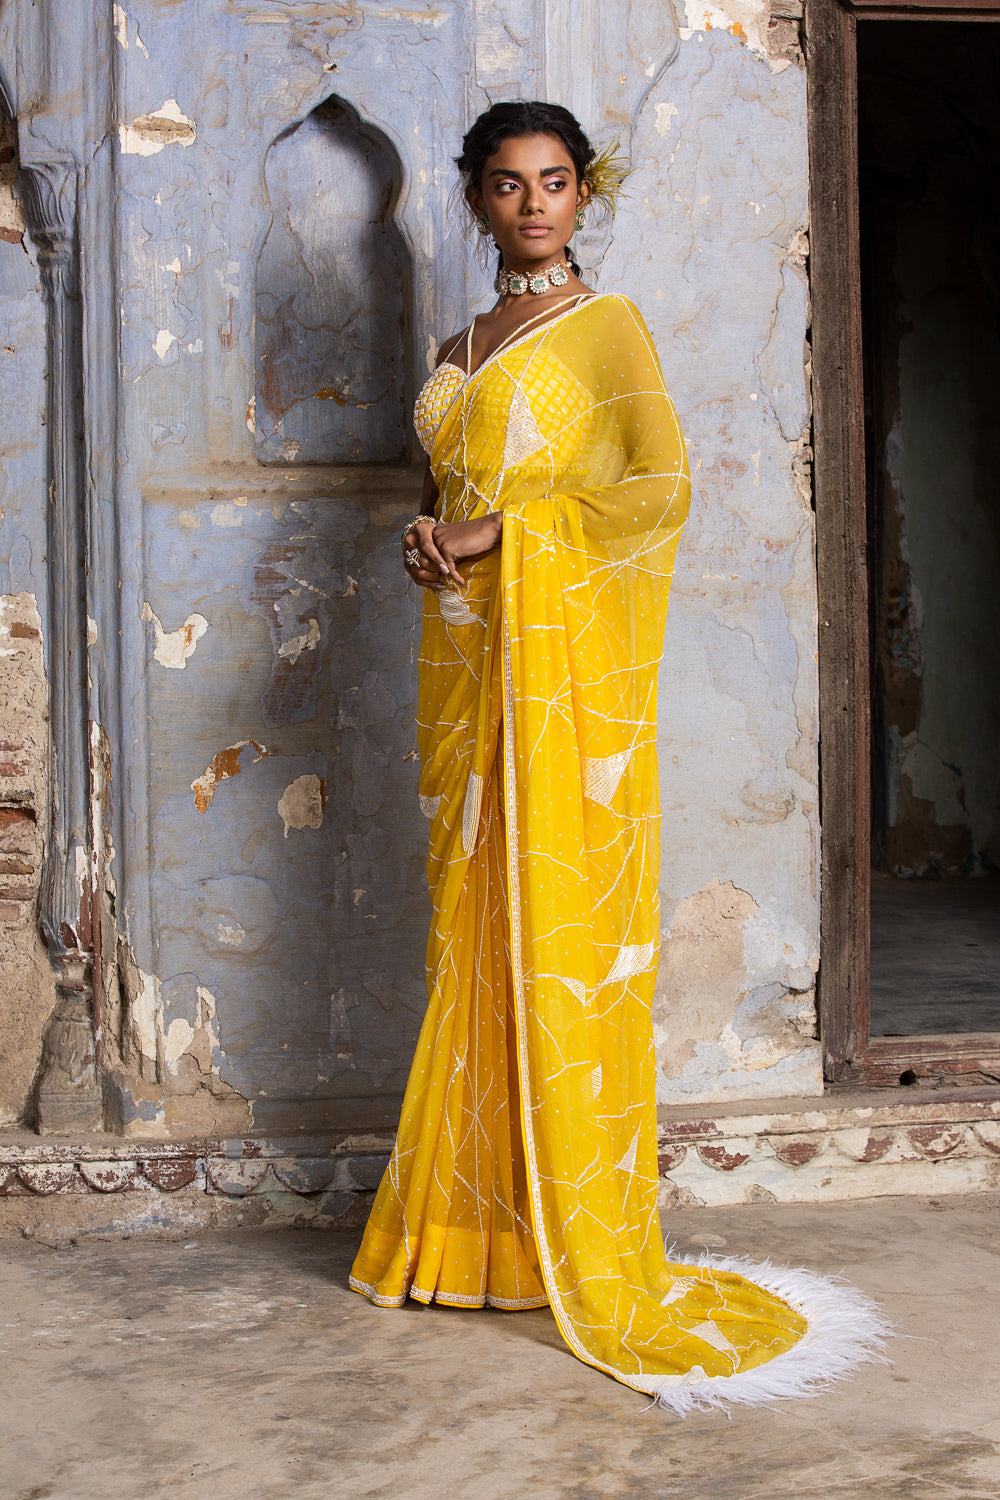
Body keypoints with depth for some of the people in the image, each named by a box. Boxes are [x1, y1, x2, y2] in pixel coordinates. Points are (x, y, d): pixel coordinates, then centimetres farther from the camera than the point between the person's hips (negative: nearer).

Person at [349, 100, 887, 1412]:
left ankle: (588, 1247, 1)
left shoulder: (605, 324, 0)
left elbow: (661, 485, -13)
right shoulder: (460, 349, 20)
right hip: (466, 658, 7)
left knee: (562, 930, -7)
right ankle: (472, 1223, 14)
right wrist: (428, 544, 5)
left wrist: (498, 529, -12)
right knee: (474, 932, 6)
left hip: (564, 651, -6)